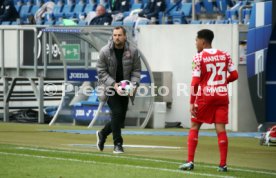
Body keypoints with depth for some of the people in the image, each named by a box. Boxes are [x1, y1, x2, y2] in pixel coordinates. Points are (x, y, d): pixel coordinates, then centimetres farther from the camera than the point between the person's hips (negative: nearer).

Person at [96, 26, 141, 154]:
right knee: (117, 113, -17)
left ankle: (102, 133, 35)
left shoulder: (132, 51, -5)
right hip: (111, 88, -3)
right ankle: (117, 144, -7)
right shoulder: (105, 51, -10)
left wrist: (133, 84, -15)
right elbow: (101, 72, -7)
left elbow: (136, 70, 2)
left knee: (121, 118, 7)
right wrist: (114, 84, -19)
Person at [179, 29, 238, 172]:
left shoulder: (199, 57, -7)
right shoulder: (224, 55, 6)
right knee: (220, 129, 2)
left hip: (205, 96, -3)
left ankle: (190, 161, 2)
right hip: (222, 96, 3)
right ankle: (223, 164, -3)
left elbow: (195, 81, -12)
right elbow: (234, 75, 4)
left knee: (194, 127, 8)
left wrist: (192, 102, -10)